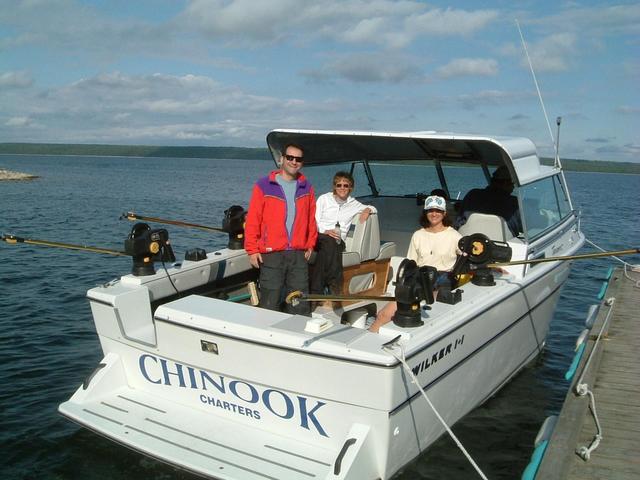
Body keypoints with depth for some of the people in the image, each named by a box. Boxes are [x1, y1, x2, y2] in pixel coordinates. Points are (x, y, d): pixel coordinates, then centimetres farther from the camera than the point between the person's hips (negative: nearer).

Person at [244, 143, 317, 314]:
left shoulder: (306, 187, 11)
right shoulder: (264, 185, -1)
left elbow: (311, 219, 15)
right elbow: (252, 220, -2)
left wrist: (310, 245, 9)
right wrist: (252, 250, -6)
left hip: (299, 255, 3)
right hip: (271, 255, -3)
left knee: (300, 306, 8)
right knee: (269, 306, 1)